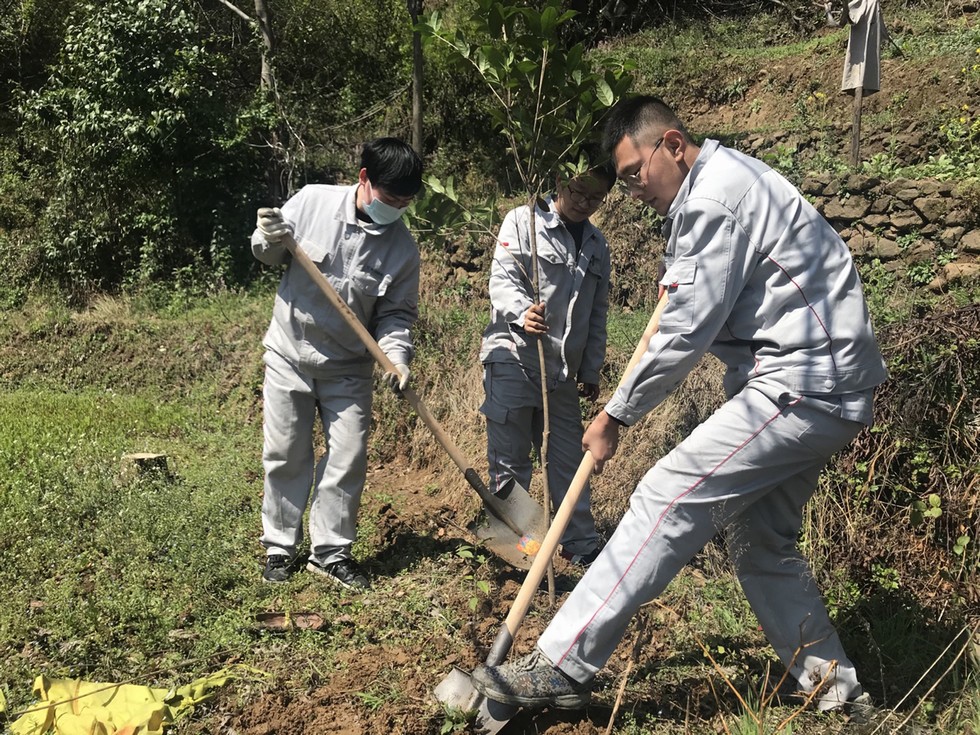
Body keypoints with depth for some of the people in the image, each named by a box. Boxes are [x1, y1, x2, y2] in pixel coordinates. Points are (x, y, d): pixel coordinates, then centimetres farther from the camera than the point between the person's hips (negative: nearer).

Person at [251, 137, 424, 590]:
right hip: (289, 353, -1)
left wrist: (396, 355, -21)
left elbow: (397, 312, -4)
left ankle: (330, 552, 17)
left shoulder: (403, 247, -9)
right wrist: (269, 241, -21)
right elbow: (270, 255, 2)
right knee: (285, 455, 7)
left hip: (348, 367, 1)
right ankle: (280, 546, 23)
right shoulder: (313, 200, -11)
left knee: (348, 458, 2)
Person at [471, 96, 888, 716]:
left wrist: (615, 416, -9)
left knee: (667, 500, -14)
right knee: (759, 539, 15)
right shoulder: (725, 180, 17)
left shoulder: (713, 198, -16)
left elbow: (686, 333, -17)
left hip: (803, 385, -11)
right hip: (826, 388, 11)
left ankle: (561, 667, -12)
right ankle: (834, 687, 25)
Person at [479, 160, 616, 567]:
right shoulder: (522, 221, 0)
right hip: (512, 359, -5)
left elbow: (597, 315, 19)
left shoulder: (597, 246, 16)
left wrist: (591, 371, 17)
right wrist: (521, 313, -30)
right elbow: (502, 276, -11)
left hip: (564, 370, 5)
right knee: (510, 460, 0)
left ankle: (582, 544, 22)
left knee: (569, 458, 11)